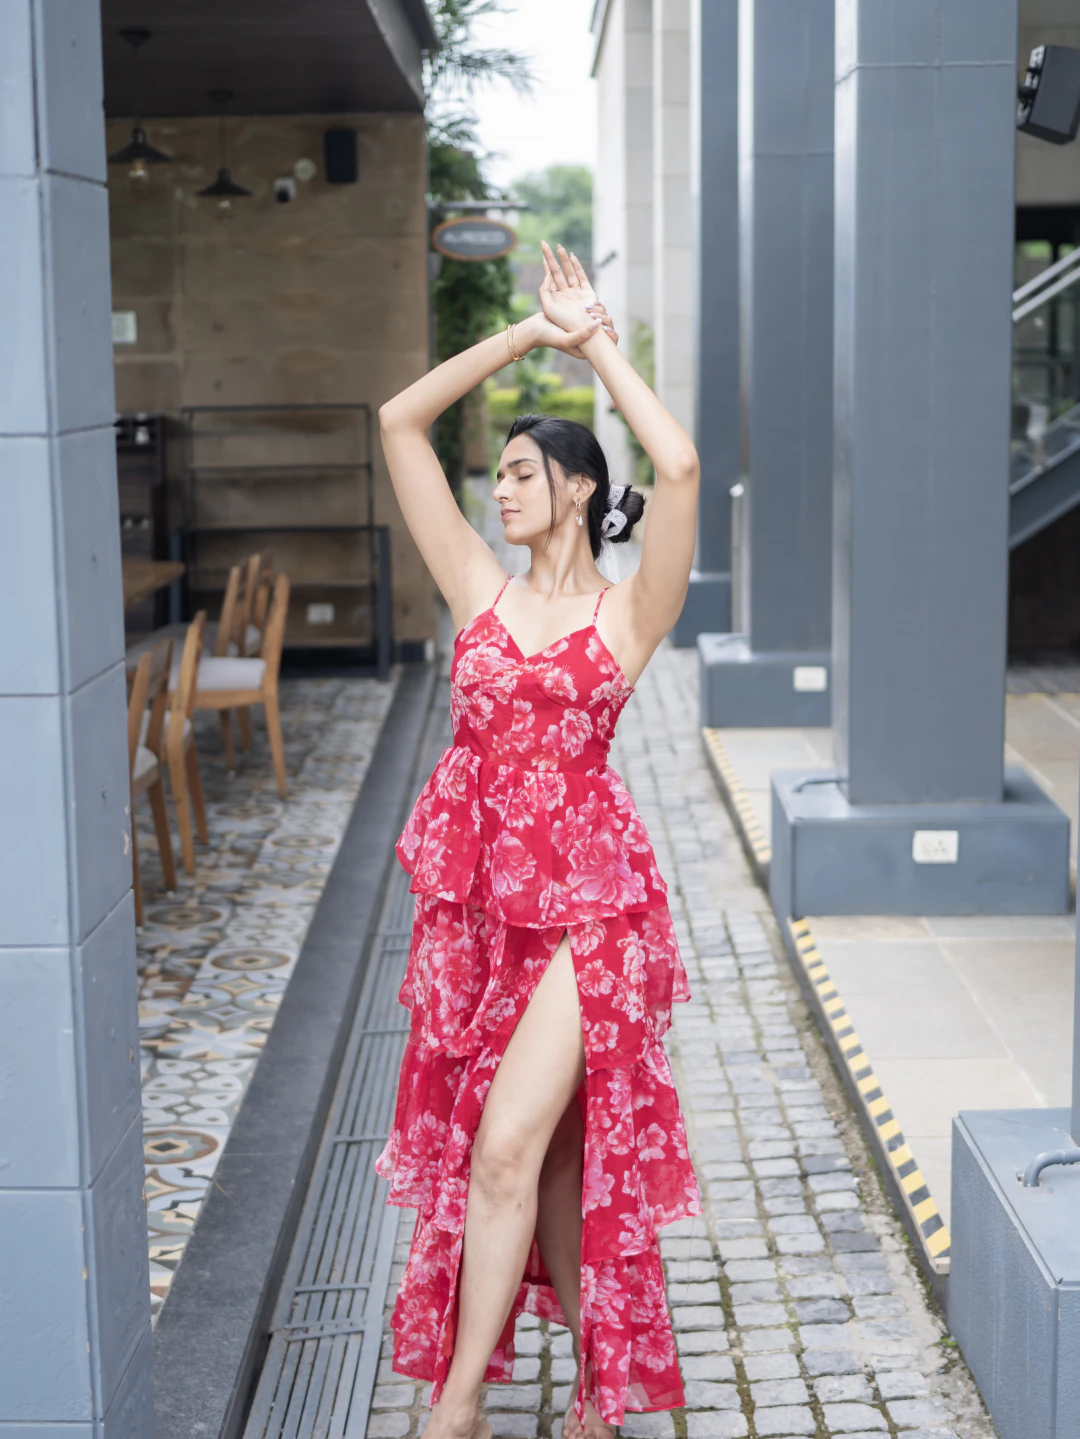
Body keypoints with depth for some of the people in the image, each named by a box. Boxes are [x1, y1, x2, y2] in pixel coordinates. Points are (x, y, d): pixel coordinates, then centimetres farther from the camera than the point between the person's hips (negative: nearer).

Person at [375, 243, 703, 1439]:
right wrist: (530, 334, 4)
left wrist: (596, 342, -8)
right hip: (475, 900, 5)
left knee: (512, 1147, -11)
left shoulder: (628, 612, -2)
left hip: (585, 904, -4)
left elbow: (681, 468, -19)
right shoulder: (480, 590, 8)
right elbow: (399, 421, 5)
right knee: (545, 1154, 12)